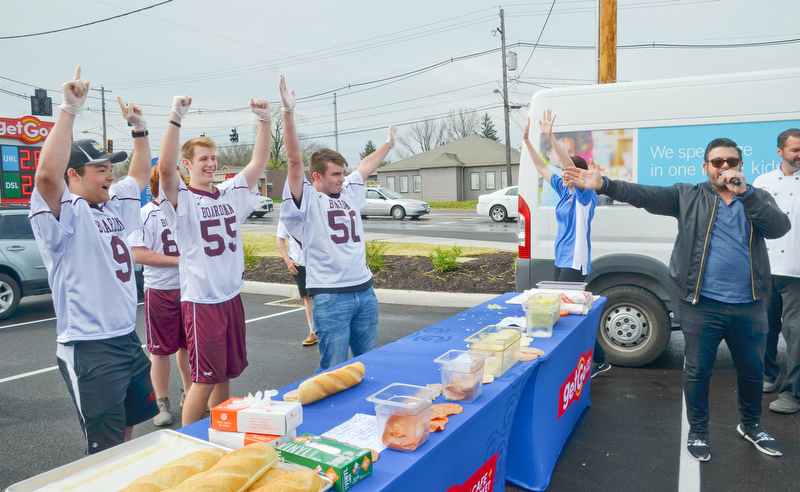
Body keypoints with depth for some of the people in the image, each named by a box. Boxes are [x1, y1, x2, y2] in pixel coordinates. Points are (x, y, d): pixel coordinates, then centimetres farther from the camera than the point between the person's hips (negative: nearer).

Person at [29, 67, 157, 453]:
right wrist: (69, 110, -33)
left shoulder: (114, 204, 11)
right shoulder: (66, 213, -14)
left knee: (129, 427, 24)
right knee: (106, 449, 2)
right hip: (90, 351, -8)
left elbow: (141, 173, 26)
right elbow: (48, 176, -34)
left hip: (128, 339, 9)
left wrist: (139, 128, 18)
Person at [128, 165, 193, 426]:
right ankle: (162, 403, 16)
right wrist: (178, 259, -20)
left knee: (188, 345, 14)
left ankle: (189, 393, 30)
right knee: (161, 349, 3)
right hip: (160, 290, -5)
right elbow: (137, 253, -18)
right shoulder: (146, 215, -9)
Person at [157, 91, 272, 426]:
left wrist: (264, 121, -7)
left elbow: (259, 162, 4)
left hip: (231, 296, 6)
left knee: (226, 373, 16)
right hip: (200, 300, -6)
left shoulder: (231, 193, 10)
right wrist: (176, 118, -34)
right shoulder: (181, 198, -7)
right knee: (204, 378, -2)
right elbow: (165, 167, -26)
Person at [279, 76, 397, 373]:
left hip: (364, 290, 7)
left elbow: (366, 166, 29)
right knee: (334, 369, 0)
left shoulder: (349, 192, 13)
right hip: (330, 297, -7)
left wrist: (389, 142, 43)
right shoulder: (307, 200, -6)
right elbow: (295, 161, -18)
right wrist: (288, 113, -27)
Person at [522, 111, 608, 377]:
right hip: (561, 260, 9)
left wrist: (551, 137, -35)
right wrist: (527, 140, 8)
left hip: (575, 263, -9)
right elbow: (542, 167, 14)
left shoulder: (585, 194, -11)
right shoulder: (564, 190, 10)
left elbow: (571, 166, -27)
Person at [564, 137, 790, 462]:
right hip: (702, 305, -2)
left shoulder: (757, 199, 6)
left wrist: (744, 192, -23)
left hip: (749, 307, 3)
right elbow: (645, 195, -11)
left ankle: (751, 426, 44)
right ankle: (697, 432, 28)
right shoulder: (688, 196, 1)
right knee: (697, 371, 8)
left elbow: (779, 228, -12)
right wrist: (604, 185, -25)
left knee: (752, 370, 19)